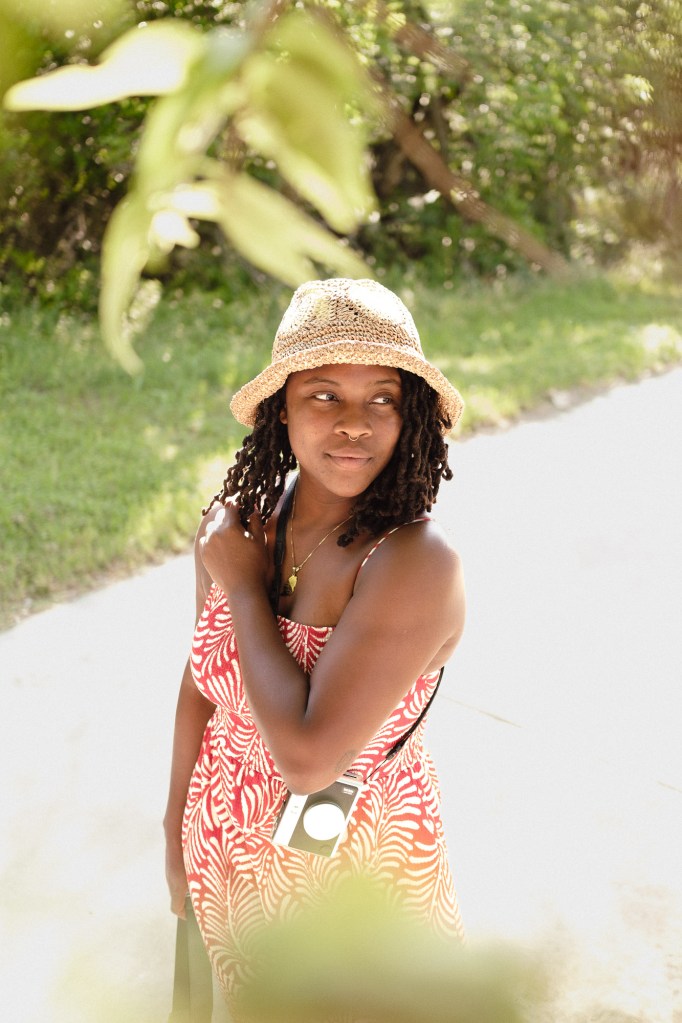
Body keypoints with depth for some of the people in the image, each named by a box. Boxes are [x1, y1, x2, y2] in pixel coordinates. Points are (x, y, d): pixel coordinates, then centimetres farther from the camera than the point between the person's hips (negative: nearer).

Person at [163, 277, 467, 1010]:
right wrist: (176, 830, 12)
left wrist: (243, 589, -26)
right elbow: (202, 680, 2)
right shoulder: (236, 523, -12)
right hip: (229, 851, 5)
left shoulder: (415, 562, -31)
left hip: (350, 858, -5)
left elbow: (309, 757, -36)